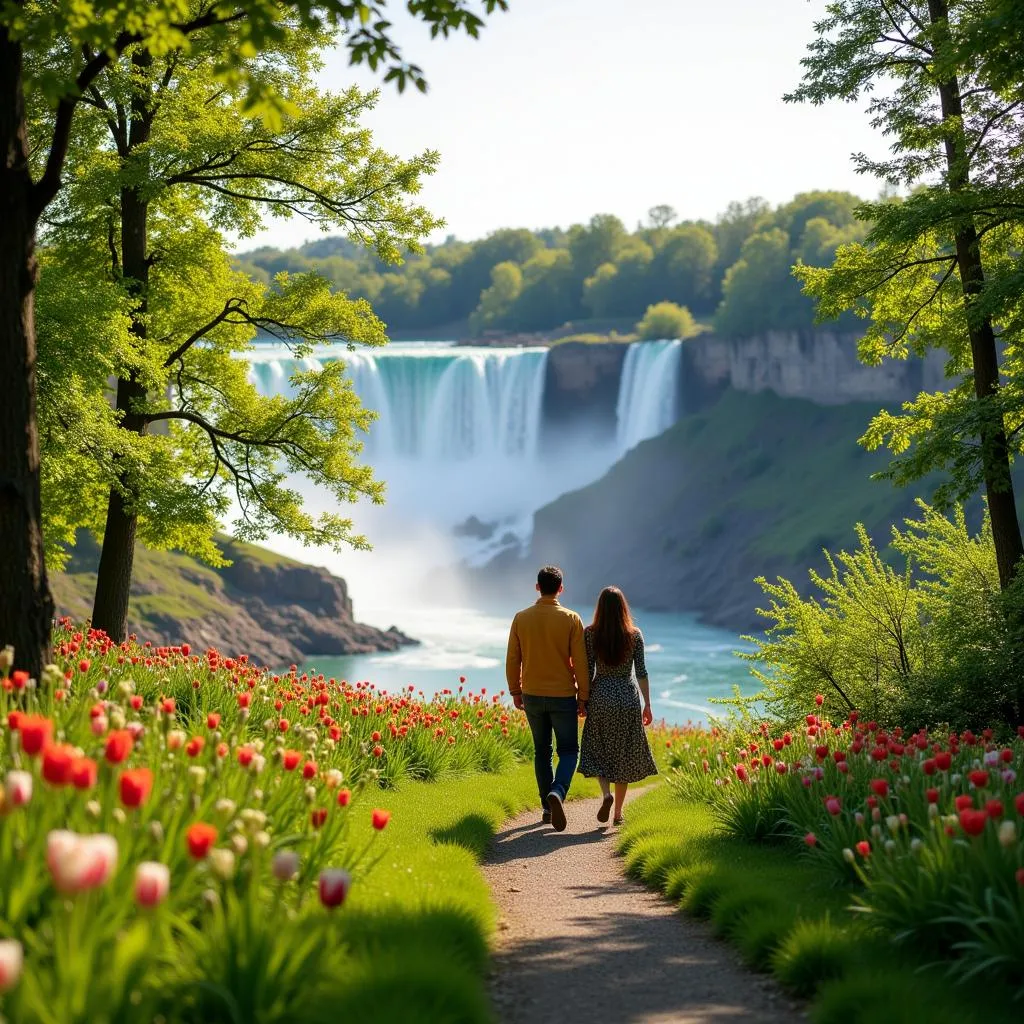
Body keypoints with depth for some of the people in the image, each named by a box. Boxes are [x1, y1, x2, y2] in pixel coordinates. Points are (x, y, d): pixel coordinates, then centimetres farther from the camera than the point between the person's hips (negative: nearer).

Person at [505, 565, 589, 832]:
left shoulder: (521, 618, -2)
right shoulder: (571, 619, -10)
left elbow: (512, 659, 2)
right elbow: (580, 662, -9)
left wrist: (515, 691, 14)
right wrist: (583, 697, -1)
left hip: (532, 696, 3)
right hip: (563, 697, -3)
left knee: (542, 751, 16)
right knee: (568, 751, 6)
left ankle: (547, 807, 17)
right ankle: (557, 792, -22)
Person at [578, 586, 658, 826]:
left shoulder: (590, 634, -5)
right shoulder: (635, 635, -3)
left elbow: (588, 671, -4)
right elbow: (641, 672, -3)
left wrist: (583, 699, 6)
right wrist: (648, 705, 2)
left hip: (601, 696, -1)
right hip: (628, 697, 1)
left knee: (598, 752, 12)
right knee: (624, 755, 10)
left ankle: (606, 794, -13)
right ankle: (618, 813, 12)